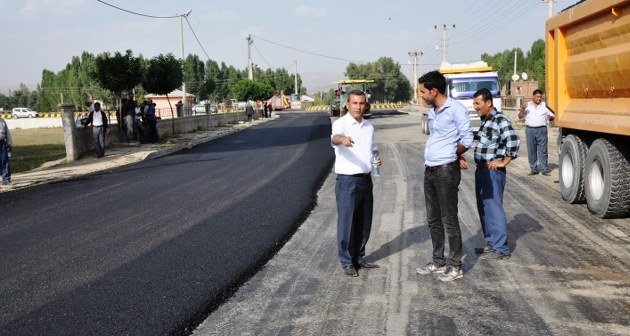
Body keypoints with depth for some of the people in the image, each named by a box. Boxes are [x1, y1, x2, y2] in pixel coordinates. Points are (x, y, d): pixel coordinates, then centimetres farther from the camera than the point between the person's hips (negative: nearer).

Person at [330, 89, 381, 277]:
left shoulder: (369, 127, 11)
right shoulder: (341, 124, -10)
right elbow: (334, 138, -32)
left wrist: (377, 158, 2)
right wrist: (342, 139, -57)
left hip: (366, 179, 7)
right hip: (347, 181, -6)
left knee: (364, 223, 13)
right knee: (346, 222, 0)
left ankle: (359, 258, 26)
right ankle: (347, 262, 11)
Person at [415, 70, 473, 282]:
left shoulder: (456, 109, -13)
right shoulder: (431, 111, 13)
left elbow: (467, 141, -13)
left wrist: (452, 156, 3)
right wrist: (455, 155, 9)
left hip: (446, 171, -9)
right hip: (429, 171, 9)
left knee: (449, 220, -1)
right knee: (433, 220, 14)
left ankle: (455, 266, 9)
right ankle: (438, 262, 26)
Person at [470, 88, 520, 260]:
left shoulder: (500, 120, -14)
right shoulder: (485, 121, 15)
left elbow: (514, 142, -24)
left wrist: (503, 162, -17)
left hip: (493, 172, -10)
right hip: (481, 170, 10)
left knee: (493, 208, -7)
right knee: (483, 208, 15)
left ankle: (501, 249, -1)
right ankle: (491, 243, 25)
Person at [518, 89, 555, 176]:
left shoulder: (545, 106, 7)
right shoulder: (527, 106, 9)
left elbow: (553, 115, 10)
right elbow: (520, 116, 4)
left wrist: (550, 117, -13)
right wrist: (522, 109, -14)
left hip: (541, 130, -1)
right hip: (530, 130, 1)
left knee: (543, 151, -2)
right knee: (531, 151, 4)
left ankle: (545, 170, 1)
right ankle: (533, 169, 11)